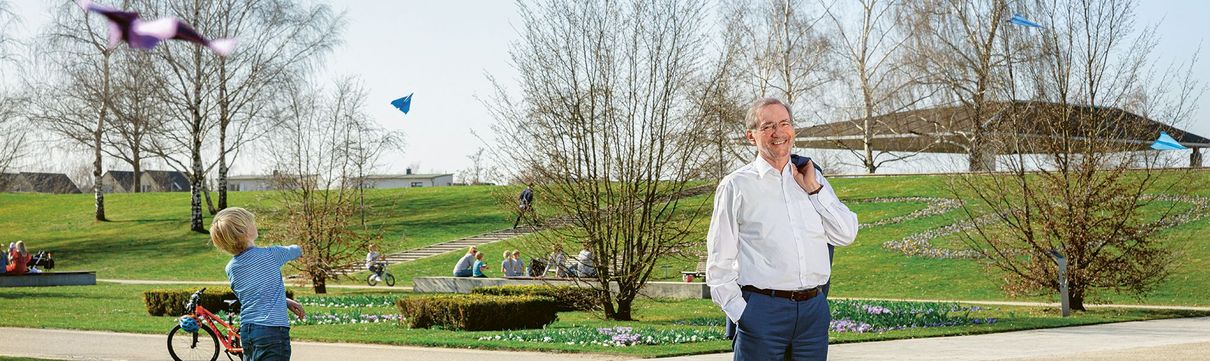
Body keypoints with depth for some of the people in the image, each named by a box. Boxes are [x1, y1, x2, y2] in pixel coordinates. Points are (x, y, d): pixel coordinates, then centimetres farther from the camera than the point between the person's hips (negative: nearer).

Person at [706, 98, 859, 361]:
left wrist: (815, 189, 1)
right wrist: (739, 313, -9)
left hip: (813, 309, 4)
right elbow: (719, 263, 0)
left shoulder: (813, 180, 15)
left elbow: (846, 235, 7)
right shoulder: (736, 186, 2)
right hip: (762, 309, -4)